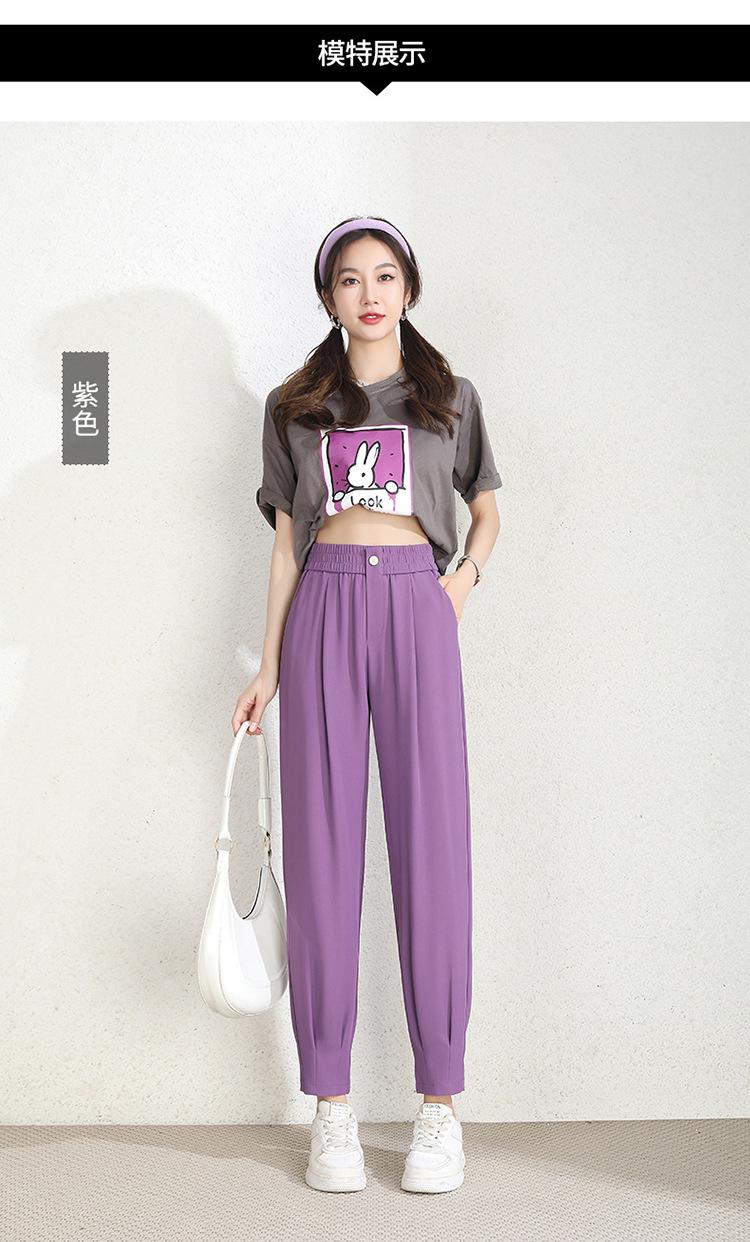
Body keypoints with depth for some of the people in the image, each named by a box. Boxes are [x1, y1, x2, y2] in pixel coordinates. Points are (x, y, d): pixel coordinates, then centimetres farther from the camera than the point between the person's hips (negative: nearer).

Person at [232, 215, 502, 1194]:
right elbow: (287, 539, 13)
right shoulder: (294, 406, 14)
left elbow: (488, 509, 22)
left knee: (432, 844, -4)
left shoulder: (449, 398, 13)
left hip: (415, 607, 0)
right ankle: (331, 1105, 7)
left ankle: (441, 1103, 5)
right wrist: (270, 666, 8)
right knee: (321, 848, -1)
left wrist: (466, 578, 2)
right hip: (325, 609, 1)